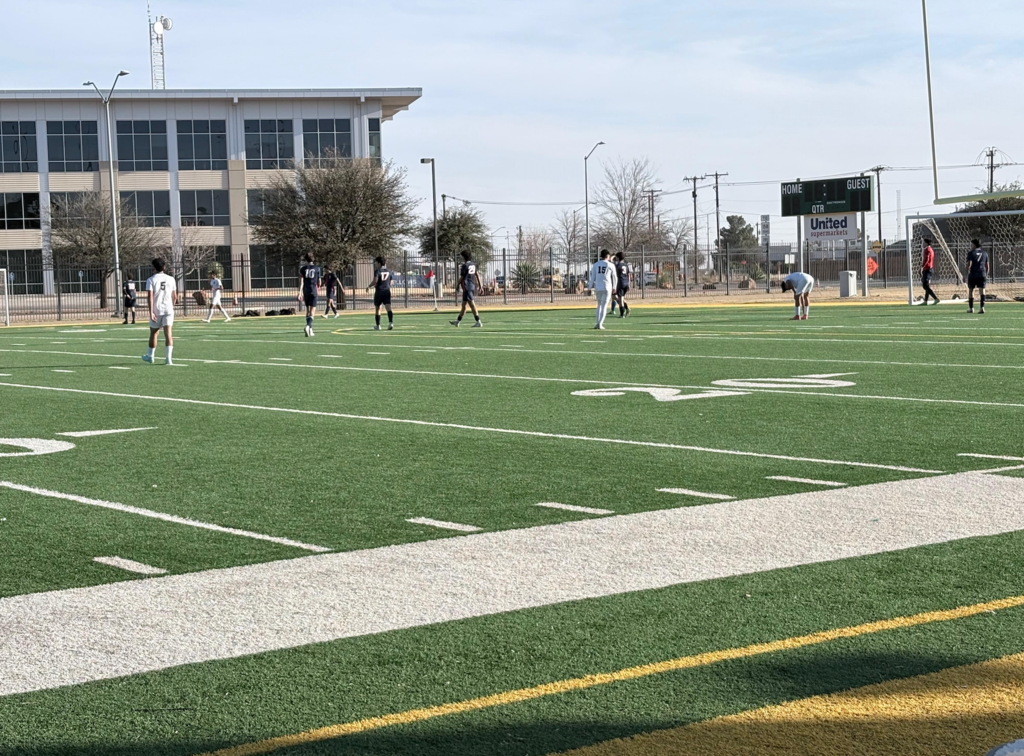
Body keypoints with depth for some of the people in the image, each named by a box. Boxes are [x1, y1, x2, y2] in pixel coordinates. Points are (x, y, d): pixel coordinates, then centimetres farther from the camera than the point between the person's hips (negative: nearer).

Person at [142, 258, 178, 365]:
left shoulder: (151, 280, -4)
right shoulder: (171, 279, 6)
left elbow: (150, 297, -13)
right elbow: (175, 297, 11)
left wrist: (151, 312, -15)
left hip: (156, 311, -1)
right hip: (168, 309, 1)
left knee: (153, 333, 15)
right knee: (168, 333, -5)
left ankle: (150, 356, 30)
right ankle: (168, 358, -16)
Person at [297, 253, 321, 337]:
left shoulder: (302, 269, 2)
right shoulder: (317, 268, 1)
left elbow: (301, 282, -6)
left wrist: (300, 293, -9)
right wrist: (318, 287, 34)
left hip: (305, 291, 2)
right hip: (313, 290, -2)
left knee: (308, 310, 15)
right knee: (313, 310, -5)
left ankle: (310, 329, 19)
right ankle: (308, 326, -28)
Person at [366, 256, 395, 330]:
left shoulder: (377, 271, -8)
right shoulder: (389, 272, 11)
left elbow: (375, 281, -20)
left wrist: (369, 287, -4)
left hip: (379, 292, -4)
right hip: (387, 291, 4)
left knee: (377, 309, 12)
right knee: (388, 308, -7)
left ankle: (378, 325, 18)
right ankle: (391, 322, -27)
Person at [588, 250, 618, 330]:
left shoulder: (595, 265, 5)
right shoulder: (610, 265, -1)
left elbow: (592, 277, 4)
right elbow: (614, 277, 6)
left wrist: (591, 287, 9)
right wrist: (614, 287, 19)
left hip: (597, 288, 3)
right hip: (607, 288, -3)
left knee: (599, 305, 18)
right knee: (604, 306, -1)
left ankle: (599, 323, 13)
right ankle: (599, 324, -11)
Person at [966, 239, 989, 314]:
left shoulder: (971, 253, -1)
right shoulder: (985, 253, 11)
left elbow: (969, 265, -10)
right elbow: (987, 266, 12)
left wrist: (967, 274, -5)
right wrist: (986, 275, 20)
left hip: (972, 274, -2)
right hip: (982, 274, 2)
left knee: (970, 290, 12)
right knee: (982, 290, -2)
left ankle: (971, 308, 17)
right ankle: (982, 307, -16)